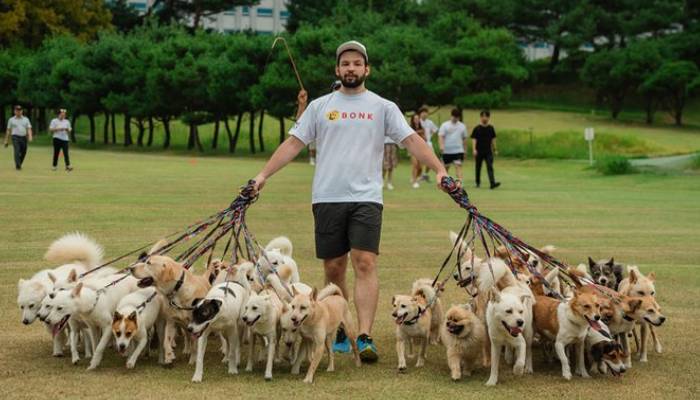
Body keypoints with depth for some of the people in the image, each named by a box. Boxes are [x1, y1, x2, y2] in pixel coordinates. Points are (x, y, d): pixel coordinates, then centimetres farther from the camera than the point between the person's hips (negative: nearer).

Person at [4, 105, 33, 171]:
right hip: (15, 137, -3)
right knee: (17, 151, -18)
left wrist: (30, 136, -15)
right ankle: (18, 166, -21)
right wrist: (6, 140, 8)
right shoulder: (11, 120, 8)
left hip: (24, 138, 3)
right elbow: (8, 130, 11)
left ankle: (19, 165, 27)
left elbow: (29, 129, 4)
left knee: (23, 153, 6)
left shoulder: (26, 119, 12)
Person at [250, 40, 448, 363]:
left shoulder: (383, 107, 8)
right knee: (333, 269, 6)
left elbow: (411, 140, 1)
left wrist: (439, 169, -13)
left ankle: (364, 338, -18)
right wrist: (264, 174, 2)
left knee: (365, 264, -14)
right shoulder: (320, 106, 12)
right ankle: (339, 333, 19)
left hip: (366, 198, -2)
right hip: (327, 199, 2)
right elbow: (294, 143, 10)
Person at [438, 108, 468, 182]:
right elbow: (441, 136, -9)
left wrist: (464, 150, 17)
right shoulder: (445, 125, 0)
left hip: (458, 151, 1)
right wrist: (441, 145, -26)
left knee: (458, 166, -13)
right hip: (447, 151, -1)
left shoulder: (462, 126, 9)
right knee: (446, 167, 11)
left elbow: (464, 138, 17)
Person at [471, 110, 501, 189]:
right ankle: (478, 182, 27)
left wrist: (495, 150, 14)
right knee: (478, 167, 10)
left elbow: (493, 139, 13)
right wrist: (474, 149, -18)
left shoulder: (491, 128, 6)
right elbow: (474, 139, -6)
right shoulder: (477, 128, -3)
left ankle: (492, 183, -23)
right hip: (479, 152, -1)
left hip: (488, 152, 1)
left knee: (490, 167, -12)